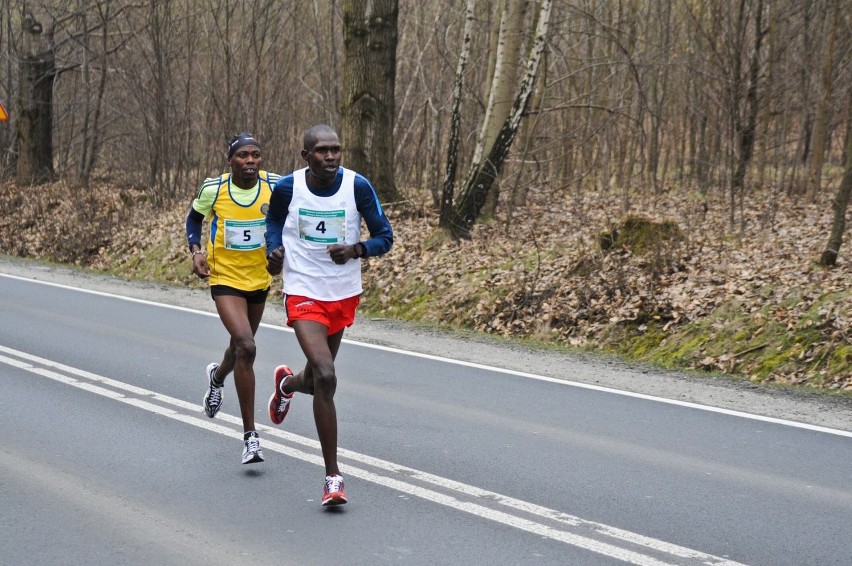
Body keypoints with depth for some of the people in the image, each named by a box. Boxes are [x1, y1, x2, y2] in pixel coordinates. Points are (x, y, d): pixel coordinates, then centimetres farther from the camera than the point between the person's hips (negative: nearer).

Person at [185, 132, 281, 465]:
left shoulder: (275, 186, -11)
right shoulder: (213, 189, -13)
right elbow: (194, 217, 7)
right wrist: (195, 251, -8)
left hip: (260, 279, 4)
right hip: (225, 279, -4)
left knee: (242, 344, 24)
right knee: (246, 347, -22)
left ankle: (217, 377, 63)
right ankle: (250, 436, -15)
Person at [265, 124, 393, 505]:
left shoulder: (357, 186, -9)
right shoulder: (287, 188, -9)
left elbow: (384, 237, -2)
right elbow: (274, 221, 14)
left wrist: (355, 250, -21)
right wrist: (274, 249, -7)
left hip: (345, 296, 3)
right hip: (303, 294, -3)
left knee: (317, 380, 18)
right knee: (326, 377, -21)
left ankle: (287, 384, 59)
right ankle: (332, 477, -10)